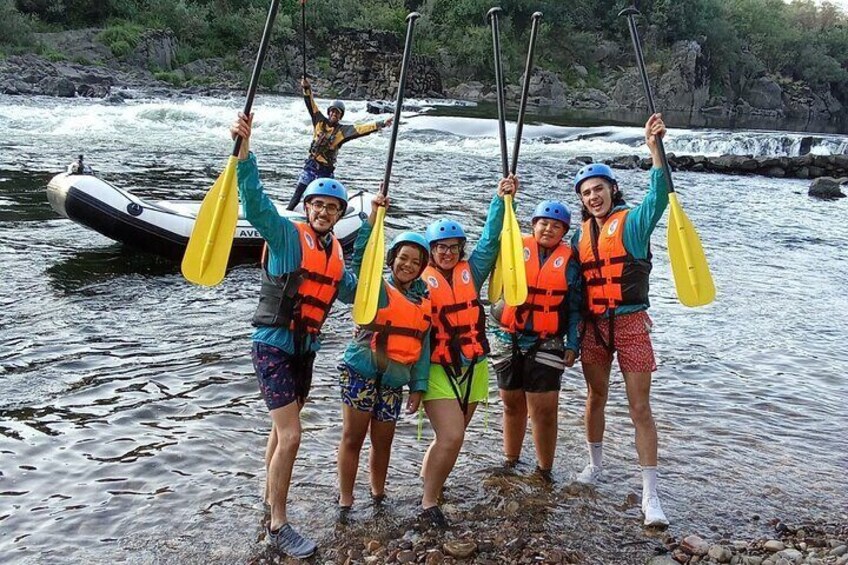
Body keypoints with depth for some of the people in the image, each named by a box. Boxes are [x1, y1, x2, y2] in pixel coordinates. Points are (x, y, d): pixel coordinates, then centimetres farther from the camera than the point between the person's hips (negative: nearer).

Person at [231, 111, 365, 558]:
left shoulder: (336, 252, 9)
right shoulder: (287, 234, -10)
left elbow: (352, 291, 16)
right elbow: (255, 200, -23)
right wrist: (244, 148, -36)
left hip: (306, 349, 7)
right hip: (273, 346, -7)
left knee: (282, 430, 20)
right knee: (290, 436, -11)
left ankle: (269, 500, 38)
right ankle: (278, 527, 1)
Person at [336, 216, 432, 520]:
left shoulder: (425, 301, 12)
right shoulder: (376, 287, -1)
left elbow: (423, 346, 12)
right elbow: (362, 259, -19)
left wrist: (418, 387, 8)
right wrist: (373, 217, -24)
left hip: (394, 381, 4)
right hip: (361, 371, -4)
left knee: (383, 441, 12)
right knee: (353, 437, 1)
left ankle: (378, 493, 33)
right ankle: (345, 501, 12)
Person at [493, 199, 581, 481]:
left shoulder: (569, 260, 4)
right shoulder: (517, 249, 5)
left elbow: (575, 307, 5)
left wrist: (573, 345, -1)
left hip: (546, 345, -1)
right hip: (510, 341, 2)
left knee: (544, 410, -4)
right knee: (512, 405, 14)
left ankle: (544, 470, 12)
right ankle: (511, 461, 31)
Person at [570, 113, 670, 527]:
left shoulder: (632, 221, -5)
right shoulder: (581, 234, 9)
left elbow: (658, 197, -25)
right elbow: (574, 283, 14)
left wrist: (654, 149, -34)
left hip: (630, 322, -4)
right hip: (593, 325, 5)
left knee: (640, 407, -5)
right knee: (596, 398, 17)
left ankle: (650, 495, -1)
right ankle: (596, 465, 38)